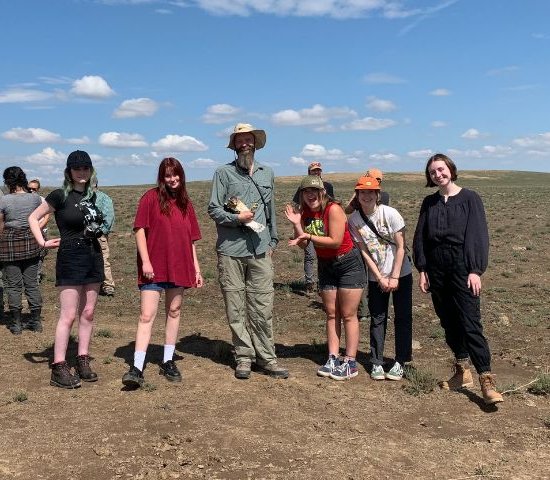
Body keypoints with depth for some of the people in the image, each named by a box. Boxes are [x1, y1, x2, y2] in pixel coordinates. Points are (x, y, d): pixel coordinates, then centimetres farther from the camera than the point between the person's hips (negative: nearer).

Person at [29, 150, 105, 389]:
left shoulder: (92, 195, 10)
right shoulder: (60, 195, -7)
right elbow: (33, 218, -2)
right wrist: (43, 242, -11)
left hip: (93, 255, 6)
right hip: (70, 257, -6)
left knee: (88, 313, 9)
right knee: (68, 315, -7)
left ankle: (83, 362, 19)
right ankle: (59, 369, -1)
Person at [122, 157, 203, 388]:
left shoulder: (185, 203, 11)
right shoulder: (151, 197, -3)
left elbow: (190, 238, 14)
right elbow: (139, 229, -7)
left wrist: (196, 267, 10)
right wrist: (145, 261, -14)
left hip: (179, 266, 5)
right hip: (154, 267, -5)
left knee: (174, 312, 11)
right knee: (147, 315, -9)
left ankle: (168, 362, 22)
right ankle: (137, 368, -9)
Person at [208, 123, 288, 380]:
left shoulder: (267, 173, 17)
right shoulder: (224, 173, 4)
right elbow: (213, 209, 0)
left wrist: (272, 240, 17)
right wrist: (237, 218, -15)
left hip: (260, 251, 3)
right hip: (231, 251, -2)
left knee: (263, 306, 1)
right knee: (236, 307, 2)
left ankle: (266, 357, 9)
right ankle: (244, 356, 13)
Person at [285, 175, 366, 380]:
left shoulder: (333, 209, -21)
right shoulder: (305, 213, 0)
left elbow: (335, 241, -26)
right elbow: (303, 244, -4)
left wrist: (309, 235, -27)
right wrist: (296, 224, -17)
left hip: (348, 264, -7)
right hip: (325, 266, 7)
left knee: (348, 315, -2)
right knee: (331, 314, 9)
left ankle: (350, 363, 4)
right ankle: (333, 359, 15)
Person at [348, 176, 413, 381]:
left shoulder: (390, 214, -15)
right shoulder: (354, 220, -9)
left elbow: (400, 247, -12)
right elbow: (364, 251, -6)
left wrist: (394, 278, -13)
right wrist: (380, 278, -9)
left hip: (401, 274, -2)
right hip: (376, 277, 2)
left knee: (403, 318, 4)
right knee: (377, 319, 7)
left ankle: (400, 362, 15)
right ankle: (377, 363, 16)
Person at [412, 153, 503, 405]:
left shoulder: (469, 198, -1)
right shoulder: (429, 203, 11)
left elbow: (478, 235, -6)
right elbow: (420, 237, 12)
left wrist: (475, 271, -12)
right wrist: (422, 269, 4)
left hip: (462, 268, -4)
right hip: (437, 270, 5)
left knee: (470, 324, -11)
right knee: (449, 323, 9)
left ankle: (487, 381, -8)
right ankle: (462, 372, 21)